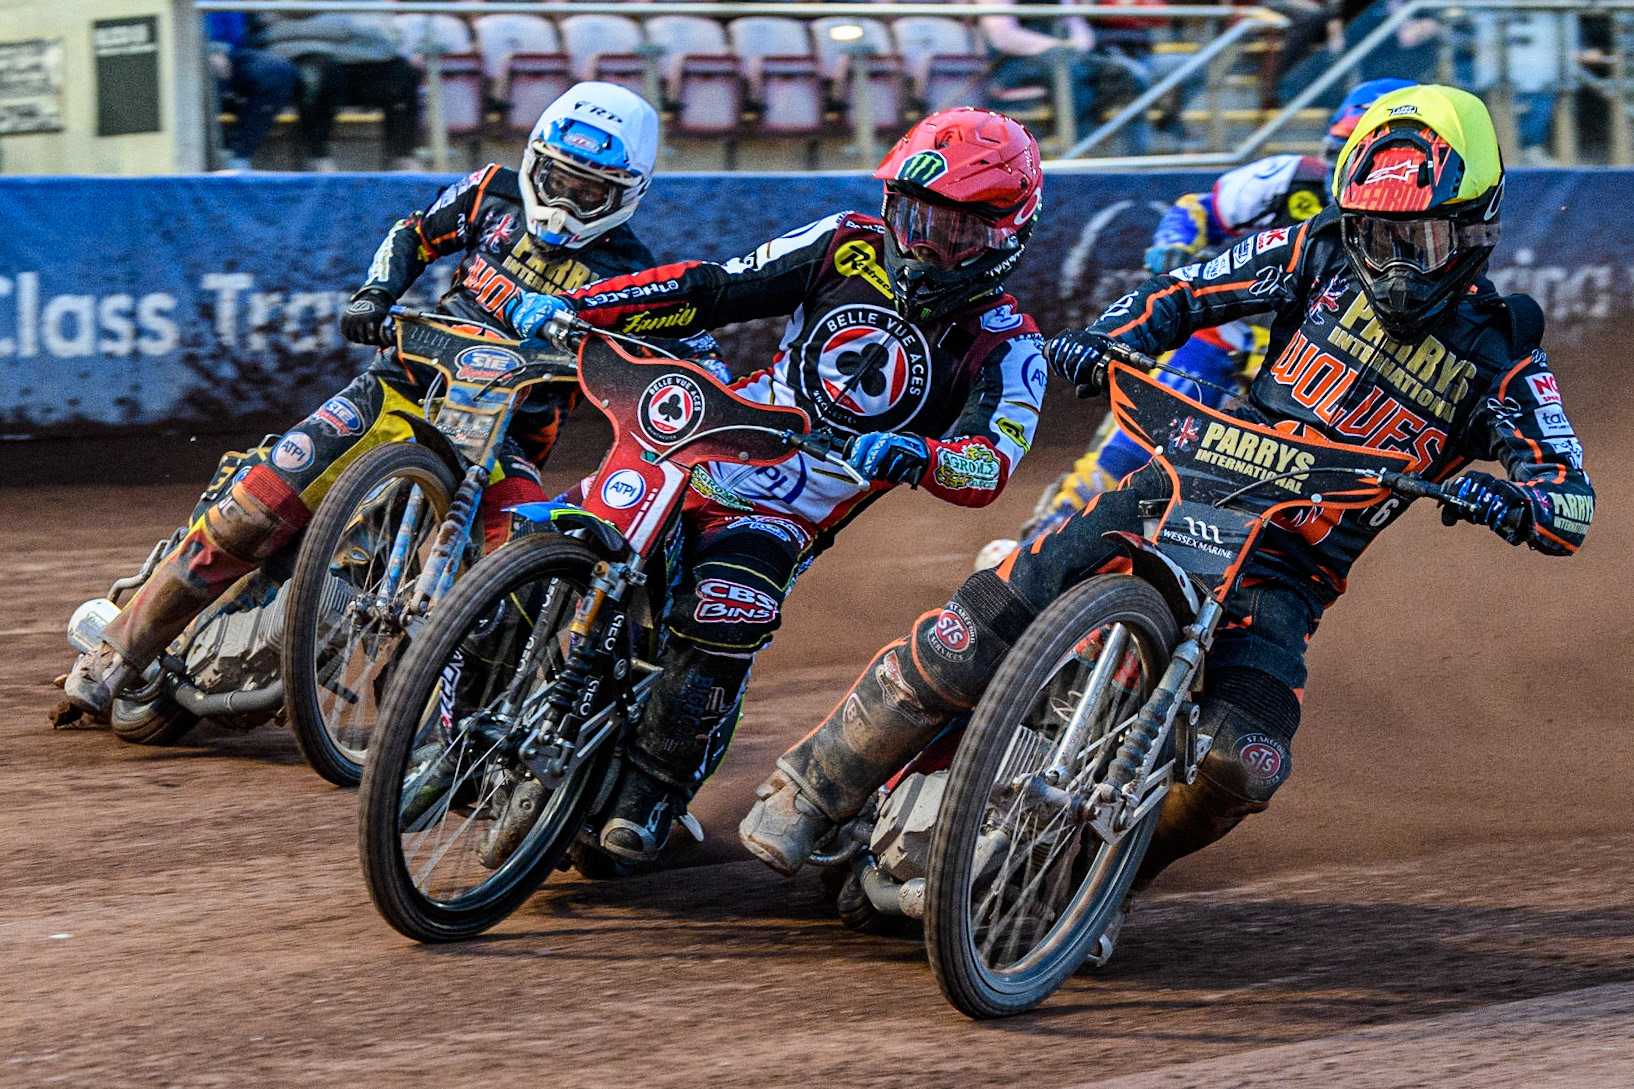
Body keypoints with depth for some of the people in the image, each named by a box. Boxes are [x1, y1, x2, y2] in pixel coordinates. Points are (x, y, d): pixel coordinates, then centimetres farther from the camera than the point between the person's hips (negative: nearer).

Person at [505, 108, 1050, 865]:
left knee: (724, 621, -28)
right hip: (701, 454, 4)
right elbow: (714, 289, 4)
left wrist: (916, 457, -46)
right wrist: (572, 307, -6)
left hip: (784, 518, -4)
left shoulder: (1006, 349, -7)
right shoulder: (852, 248, 2)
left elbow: (989, 465, -22)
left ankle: (653, 793, -12)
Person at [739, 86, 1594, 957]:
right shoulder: (1324, 254, 2)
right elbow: (1184, 292, 10)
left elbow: (1574, 505, -10)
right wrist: (1104, 338, -10)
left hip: (1286, 576, -1)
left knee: (1243, 762, -27)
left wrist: (1506, 500, -33)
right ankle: (811, 788, 3)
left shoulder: (1501, 357, -3)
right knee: (975, 634, -16)